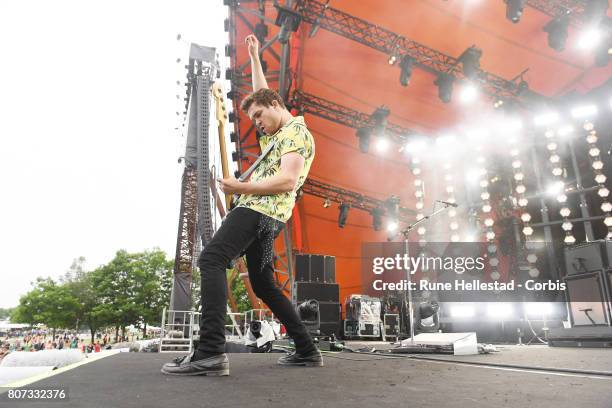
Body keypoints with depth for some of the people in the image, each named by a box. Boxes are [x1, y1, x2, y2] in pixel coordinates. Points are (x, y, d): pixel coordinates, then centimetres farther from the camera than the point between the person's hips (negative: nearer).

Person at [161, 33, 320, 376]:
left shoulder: (297, 133, -5)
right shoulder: (281, 130, 26)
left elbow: (287, 181, -20)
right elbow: (262, 93, 42)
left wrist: (241, 188, -15)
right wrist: (255, 57, 45)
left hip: (260, 210, -11)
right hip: (262, 213, 11)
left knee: (211, 260, -23)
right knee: (264, 284, 11)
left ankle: (211, 351, -33)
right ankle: (307, 350, 12)